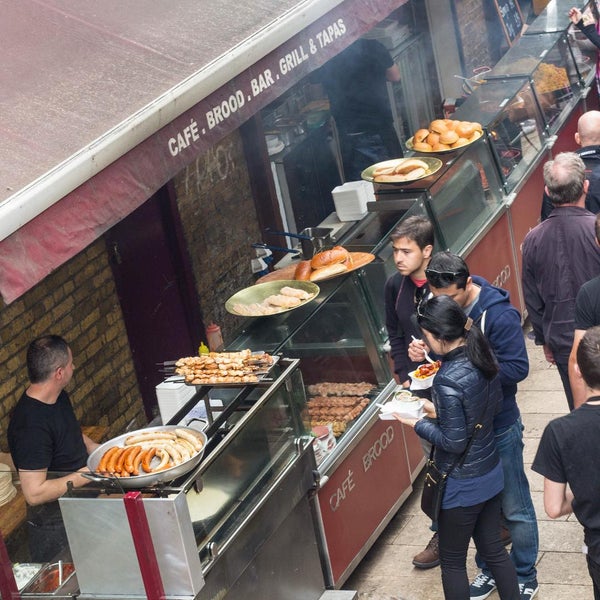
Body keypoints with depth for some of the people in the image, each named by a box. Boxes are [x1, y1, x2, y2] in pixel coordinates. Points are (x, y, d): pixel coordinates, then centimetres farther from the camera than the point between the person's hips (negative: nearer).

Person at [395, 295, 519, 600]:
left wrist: (418, 423, -10)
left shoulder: (448, 380, -29)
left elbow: (454, 442, -24)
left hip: (462, 485, -8)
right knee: (493, 548, 22)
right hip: (491, 473, 8)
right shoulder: (483, 357, -5)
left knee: (452, 561, 11)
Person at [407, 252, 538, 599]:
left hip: (499, 427, -6)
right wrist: (420, 351, -12)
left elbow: (518, 368, -25)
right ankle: (489, 570, 37)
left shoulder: (499, 315, -23)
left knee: (514, 508, 9)